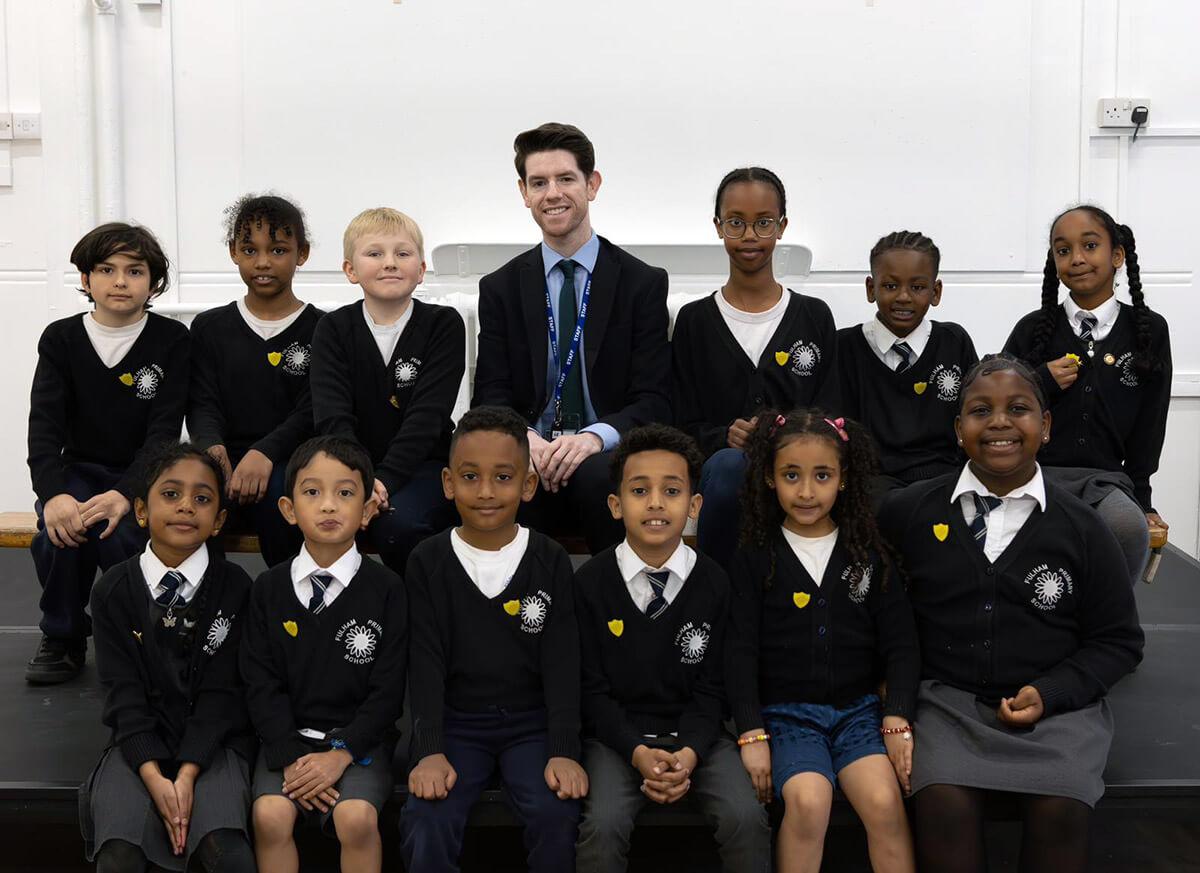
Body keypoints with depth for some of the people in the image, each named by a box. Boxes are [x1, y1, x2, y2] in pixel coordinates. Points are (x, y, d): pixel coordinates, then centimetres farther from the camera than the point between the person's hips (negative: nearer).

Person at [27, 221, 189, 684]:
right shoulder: (61, 339, 2)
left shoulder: (171, 340, -4)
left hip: (142, 476, -2)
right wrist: (53, 493, -27)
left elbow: (165, 429, -12)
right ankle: (63, 639, -2)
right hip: (79, 471, 2)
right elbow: (45, 424, -8)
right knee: (58, 532, -30)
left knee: (120, 537, -32)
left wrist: (124, 494, -29)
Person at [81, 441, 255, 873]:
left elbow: (221, 692, -6)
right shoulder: (113, 590, 1)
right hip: (140, 743, 1)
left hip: (213, 743, -1)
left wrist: (188, 774, -18)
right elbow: (123, 693, -4)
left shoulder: (234, 587, -2)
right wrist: (154, 778, -17)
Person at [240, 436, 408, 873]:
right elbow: (261, 683, 1)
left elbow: (388, 689, -3)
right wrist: (290, 757, -11)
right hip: (288, 738, 2)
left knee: (357, 817, -27)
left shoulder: (387, 589, -2)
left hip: (358, 739, -1)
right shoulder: (269, 588, 4)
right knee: (270, 816, -24)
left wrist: (341, 753, -14)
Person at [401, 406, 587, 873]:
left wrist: (565, 750, -15)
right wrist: (429, 751, -16)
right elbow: (426, 661, -4)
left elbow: (561, 660, -4)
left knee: (556, 813, -26)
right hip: (455, 721, 0)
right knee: (425, 823, -26)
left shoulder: (551, 561, 0)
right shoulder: (427, 561, 0)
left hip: (532, 722, 0)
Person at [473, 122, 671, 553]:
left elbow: (653, 400, -1)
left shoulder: (643, 283, 6)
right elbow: (491, 394, 6)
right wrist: (524, 439, -18)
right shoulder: (500, 288, 13)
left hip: (606, 456, -1)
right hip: (526, 457, 1)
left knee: (596, 476, -36)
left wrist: (595, 436, -22)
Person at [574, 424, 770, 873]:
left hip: (695, 734, 1)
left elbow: (710, 686, 2)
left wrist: (689, 754, -15)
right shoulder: (590, 582, -3)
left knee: (747, 819, -23)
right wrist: (637, 752, -16)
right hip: (618, 735, -1)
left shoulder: (714, 583, 0)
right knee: (603, 824, -28)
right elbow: (591, 687, -2)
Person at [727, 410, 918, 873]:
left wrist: (897, 719, -5)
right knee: (808, 800, -29)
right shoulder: (755, 558, 3)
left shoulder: (870, 553, 9)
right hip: (786, 713, -1)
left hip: (859, 708, 2)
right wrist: (751, 734, -9)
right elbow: (741, 652, 0)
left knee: (885, 800, -26)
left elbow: (899, 644, 7)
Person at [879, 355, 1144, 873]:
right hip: (948, 698, 0)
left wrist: (1049, 693, -6)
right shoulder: (908, 512, 5)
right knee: (942, 803, -28)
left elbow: (1118, 641, 9)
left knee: (1062, 808, -26)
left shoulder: (1081, 528, 4)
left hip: (1056, 704, 1)